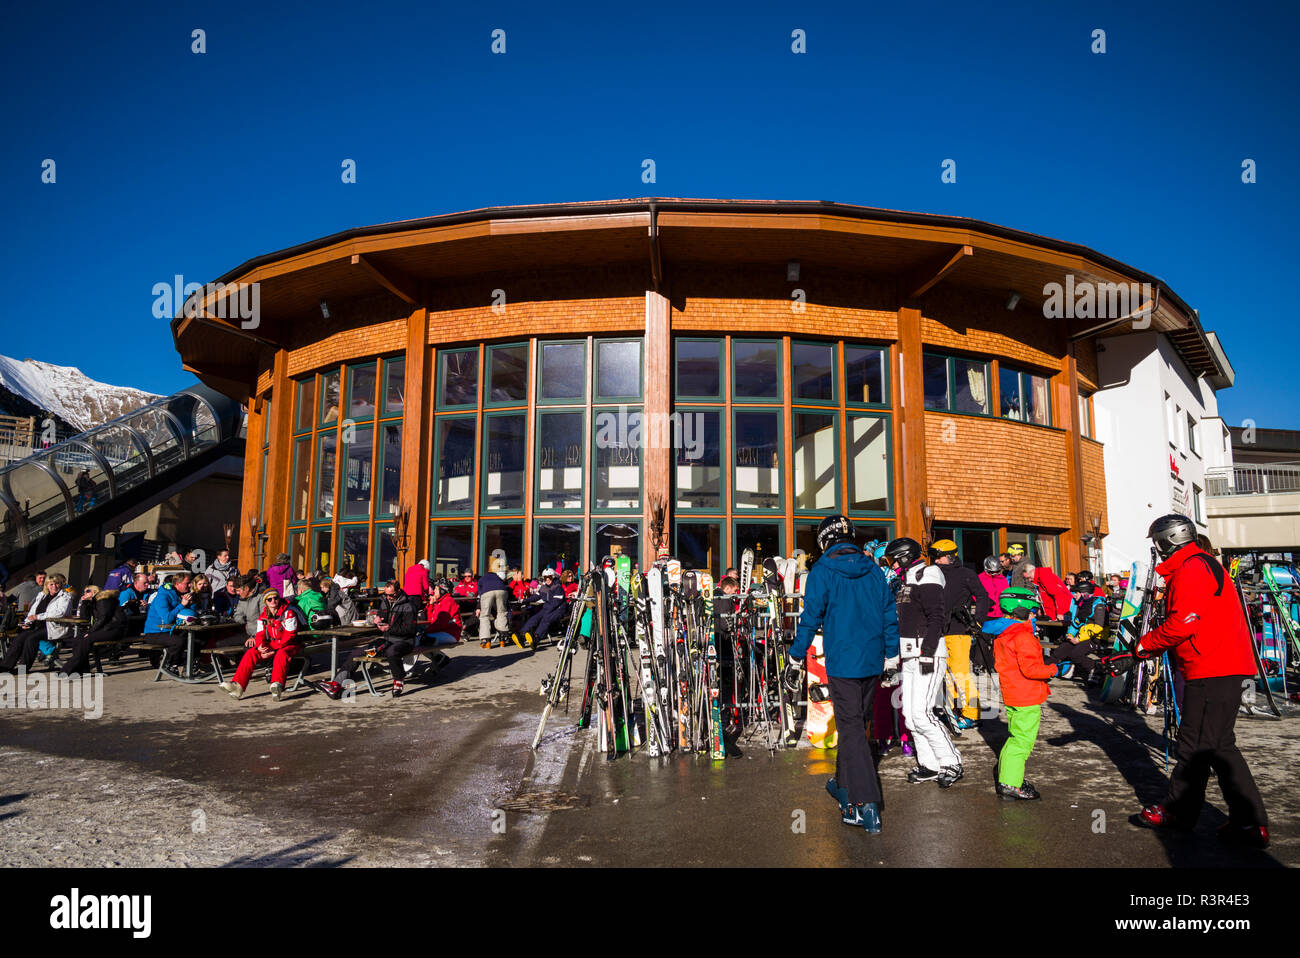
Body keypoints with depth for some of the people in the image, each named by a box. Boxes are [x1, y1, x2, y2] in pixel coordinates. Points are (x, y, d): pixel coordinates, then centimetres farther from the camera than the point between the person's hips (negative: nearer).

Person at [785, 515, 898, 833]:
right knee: (856, 725, 19)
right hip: (873, 662, 5)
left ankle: (866, 806, -7)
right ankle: (845, 785, 35)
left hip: (842, 662, -5)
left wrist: (796, 658, -2)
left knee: (851, 730, -2)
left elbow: (811, 618, -10)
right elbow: (890, 614, 9)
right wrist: (891, 656, 17)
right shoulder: (873, 569, 7)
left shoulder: (822, 571, -7)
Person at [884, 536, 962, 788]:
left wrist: (928, 653, -23)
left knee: (921, 713, -13)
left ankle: (951, 764, 0)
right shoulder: (904, 583, 19)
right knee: (910, 715, 7)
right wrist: (896, 654, 23)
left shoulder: (926, 578, -9)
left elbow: (936, 617, -18)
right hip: (910, 657, 9)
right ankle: (930, 766, 15)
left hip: (929, 655, -9)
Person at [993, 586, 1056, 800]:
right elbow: (1030, 669, -23)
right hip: (1027, 699, -10)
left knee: (1015, 738, 19)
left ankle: (1006, 779, 26)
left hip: (1010, 696, 10)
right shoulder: (1025, 637, -18)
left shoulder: (1001, 636, 11)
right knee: (1023, 740, -4)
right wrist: (1053, 669, -9)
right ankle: (1011, 785, -1)